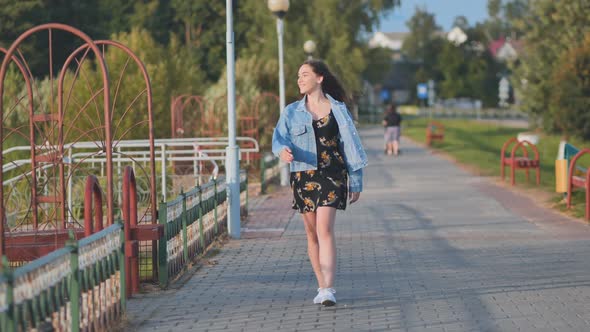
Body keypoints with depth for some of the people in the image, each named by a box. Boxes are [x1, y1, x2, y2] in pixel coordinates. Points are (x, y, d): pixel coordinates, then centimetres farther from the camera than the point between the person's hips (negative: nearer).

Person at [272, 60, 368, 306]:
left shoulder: (338, 109, 4)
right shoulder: (292, 112, 9)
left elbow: (350, 145, 6)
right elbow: (279, 138, -3)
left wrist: (356, 182, 6)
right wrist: (283, 151, -28)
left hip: (332, 175, -3)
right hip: (303, 177, 3)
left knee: (325, 230, -17)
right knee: (312, 234, 7)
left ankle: (328, 289, -23)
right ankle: (322, 287, 18)